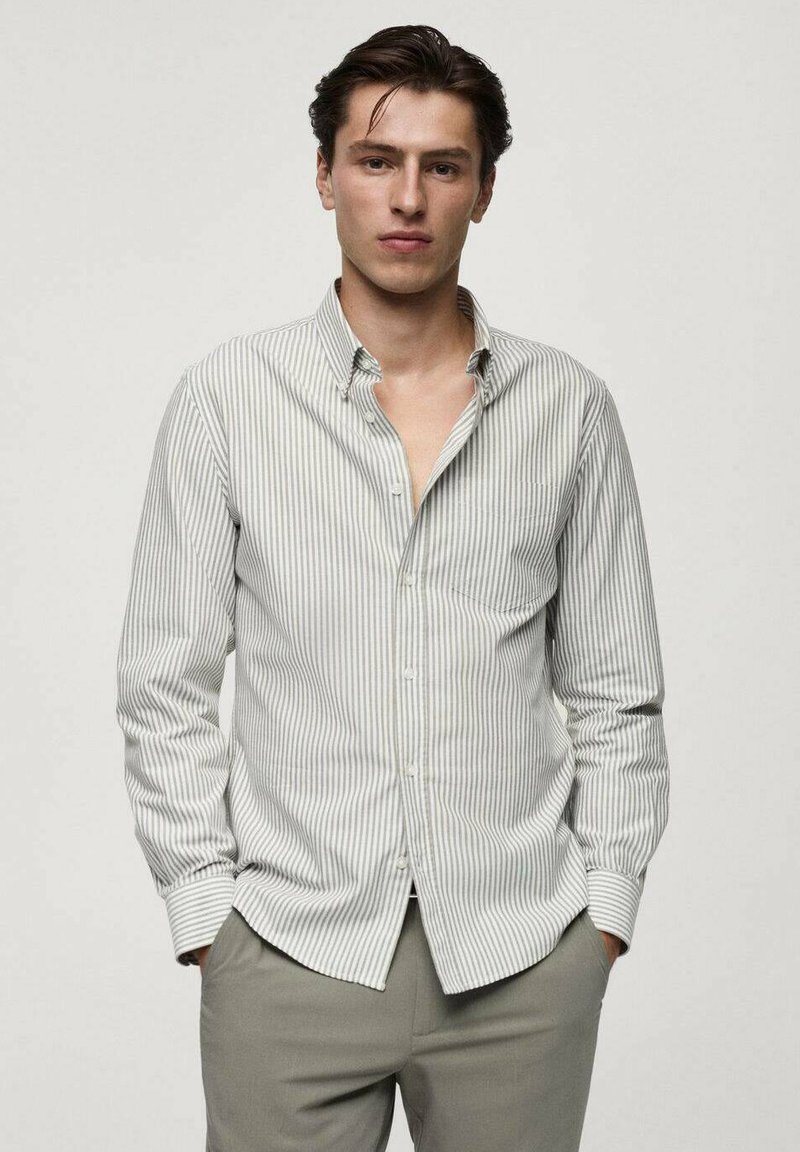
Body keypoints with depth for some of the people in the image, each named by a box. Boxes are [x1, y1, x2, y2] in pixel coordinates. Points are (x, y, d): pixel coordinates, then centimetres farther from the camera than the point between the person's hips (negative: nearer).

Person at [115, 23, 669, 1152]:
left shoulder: (568, 405, 3)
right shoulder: (226, 398, 0)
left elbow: (615, 692, 8)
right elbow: (167, 689, 2)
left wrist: (605, 909, 2)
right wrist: (206, 912, -3)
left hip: (522, 963, 1)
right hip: (291, 956, -1)